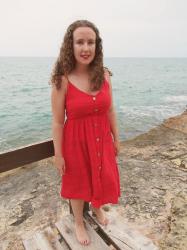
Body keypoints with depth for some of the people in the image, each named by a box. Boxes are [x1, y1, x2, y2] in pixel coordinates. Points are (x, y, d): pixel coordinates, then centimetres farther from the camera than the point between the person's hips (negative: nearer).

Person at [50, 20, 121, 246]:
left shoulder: (104, 75, -5)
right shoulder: (62, 80, -17)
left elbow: (110, 110, 4)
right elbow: (57, 122, -12)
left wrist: (116, 138, 9)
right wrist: (58, 154, -8)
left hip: (101, 139, 4)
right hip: (76, 141, -4)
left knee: (102, 178, 23)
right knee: (78, 183, 18)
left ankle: (97, 208, 58)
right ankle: (79, 222, 48)